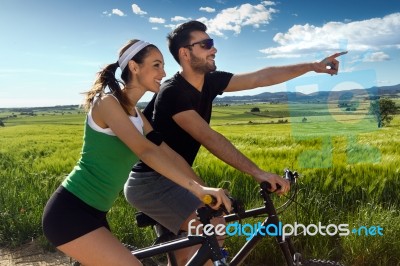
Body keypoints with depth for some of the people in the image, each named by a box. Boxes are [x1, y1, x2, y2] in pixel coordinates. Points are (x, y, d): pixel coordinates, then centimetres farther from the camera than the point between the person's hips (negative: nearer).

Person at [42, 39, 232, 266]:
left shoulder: (137, 115, 10)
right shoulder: (107, 102, -16)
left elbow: (171, 155, 5)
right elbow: (145, 152, -30)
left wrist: (207, 191, -2)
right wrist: (197, 188, -38)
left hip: (92, 212, 9)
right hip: (70, 211, -9)